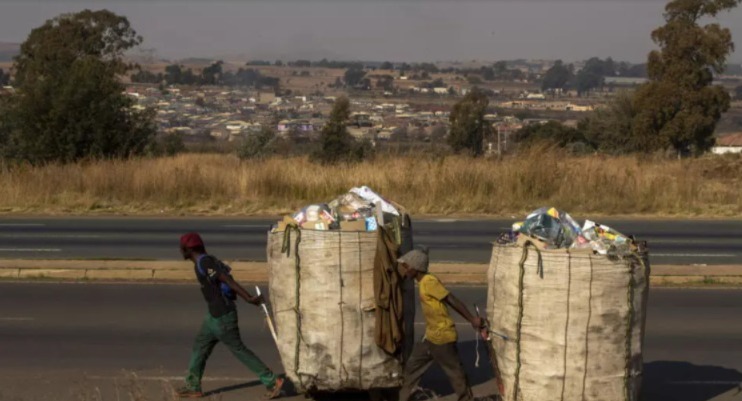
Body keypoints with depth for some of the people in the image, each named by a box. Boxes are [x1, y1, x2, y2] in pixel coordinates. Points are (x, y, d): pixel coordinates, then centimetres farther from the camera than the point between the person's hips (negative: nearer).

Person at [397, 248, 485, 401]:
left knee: (454, 371, 2)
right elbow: (450, 302, 9)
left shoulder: (429, 282, -19)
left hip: (442, 336, -10)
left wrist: (472, 319, -22)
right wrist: (471, 321, 9)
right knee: (412, 366, 15)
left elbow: (452, 300, -21)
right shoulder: (424, 282, 9)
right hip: (431, 336, 10)